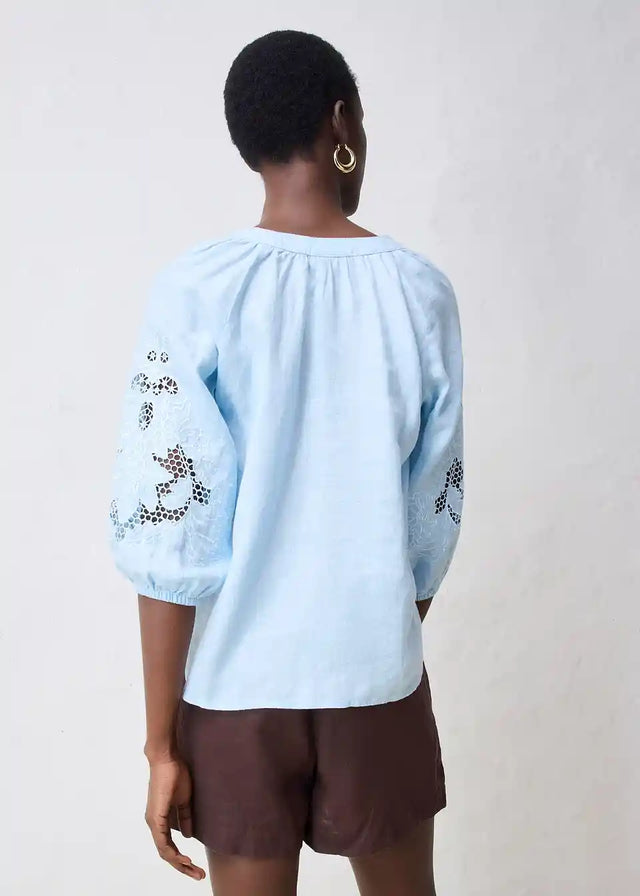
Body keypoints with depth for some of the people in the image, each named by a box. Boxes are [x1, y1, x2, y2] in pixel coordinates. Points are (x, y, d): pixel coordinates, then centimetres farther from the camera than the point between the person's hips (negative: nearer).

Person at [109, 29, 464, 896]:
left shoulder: (195, 290, -12)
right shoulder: (420, 290, -6)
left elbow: (169, 532, -14)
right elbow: (435, 513, 1)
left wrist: (161, 740, -5)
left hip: (235, 682, -1)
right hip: (375, 675, 1)